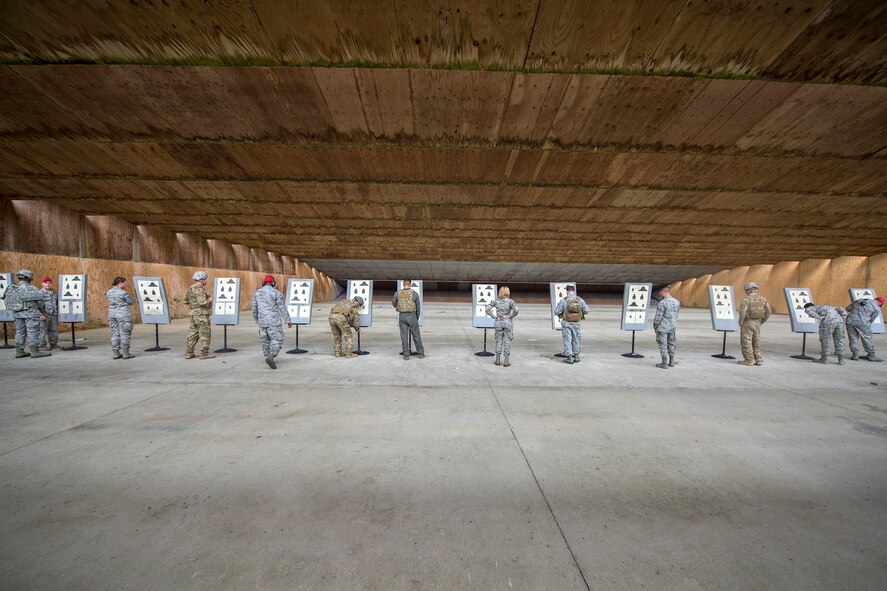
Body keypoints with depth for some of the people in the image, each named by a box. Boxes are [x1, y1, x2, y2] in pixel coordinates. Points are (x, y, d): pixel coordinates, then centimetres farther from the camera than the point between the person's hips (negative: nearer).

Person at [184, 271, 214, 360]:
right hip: (202, 315, -9)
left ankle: (189, 353, 17)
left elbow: (185, 301, 16)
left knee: (193, 334, 14)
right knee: (205, 334, -2)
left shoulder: (190, 289, 11)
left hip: (193, 314, 9)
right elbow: (203, 302, -25)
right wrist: (210, 300, -8)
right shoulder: (200, 289, -17)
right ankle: (204, 354, 1)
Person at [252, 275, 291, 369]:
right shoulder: (276, 292, -7)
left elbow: (254, 309, 10)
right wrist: (288, 321, -3)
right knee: (277, 340, 0)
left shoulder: (257, 293, 6)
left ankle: (268, 357, 25)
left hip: (262, 321, 5)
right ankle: (270, 357, -20)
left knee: (264, 340, 19)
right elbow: (282, 308, -9)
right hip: (274, 321, -4)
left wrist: (256, 320, 26)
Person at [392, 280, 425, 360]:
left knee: (404, 336, 6)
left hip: (402, 316, 1)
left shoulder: (397, 293, -2)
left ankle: (406, 355, 6)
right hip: (412, 316, -1)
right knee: (416, 335, 10)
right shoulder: (415, 294, -5)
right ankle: (421, 354, 16)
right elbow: (418, 307, 2)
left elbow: (393, 303, 16)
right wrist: (417, 318, 16)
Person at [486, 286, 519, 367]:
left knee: (499, 341, 12)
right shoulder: (510, 301, -9)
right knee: (507, 342, 5)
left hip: (499, 323, 3)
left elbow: (487, 309, -4)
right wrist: (511, 316, -10)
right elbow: (516, 310, -24)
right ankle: (506, 362, 8)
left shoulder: (496, 301, -1)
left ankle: (498, 360, 16)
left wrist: (494, 316, -1)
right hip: (508, 323, -2)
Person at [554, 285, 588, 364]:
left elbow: (556, 311, -11)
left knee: (567, 340, 4)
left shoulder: (563, 300, -12)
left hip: (566, 323, -2)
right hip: (576, 323, 2)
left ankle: (569, 358, 4)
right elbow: (587, 311, 0)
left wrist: (557, 305, 9)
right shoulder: (580, 300, -5)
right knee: (576, 340, 16)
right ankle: (576, 357, 21)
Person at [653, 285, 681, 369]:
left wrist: (655, 325, -2)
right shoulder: (677, 302, 5)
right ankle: (671, 362, 26)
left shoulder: (662, 303, -18)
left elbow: (658, 316, -16)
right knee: (671, 343, 18)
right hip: (673, 326, 7)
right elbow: (677, 314, 11)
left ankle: (664, 363, 6)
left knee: (663, 345, 2)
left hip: (663, 327, -7)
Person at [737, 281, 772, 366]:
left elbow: (742, 312, -22)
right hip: (757, 323, 7)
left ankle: (748, 360, 4)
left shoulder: (747, 300, -14)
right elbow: (769, 311, 5)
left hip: (747, 323, -7)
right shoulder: (762, 299, 5)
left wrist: (740, 323, -10)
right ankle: (758, 360, 19)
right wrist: (761, 321, 13)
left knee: (746, 342, 1)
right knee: (756, 342, 17)